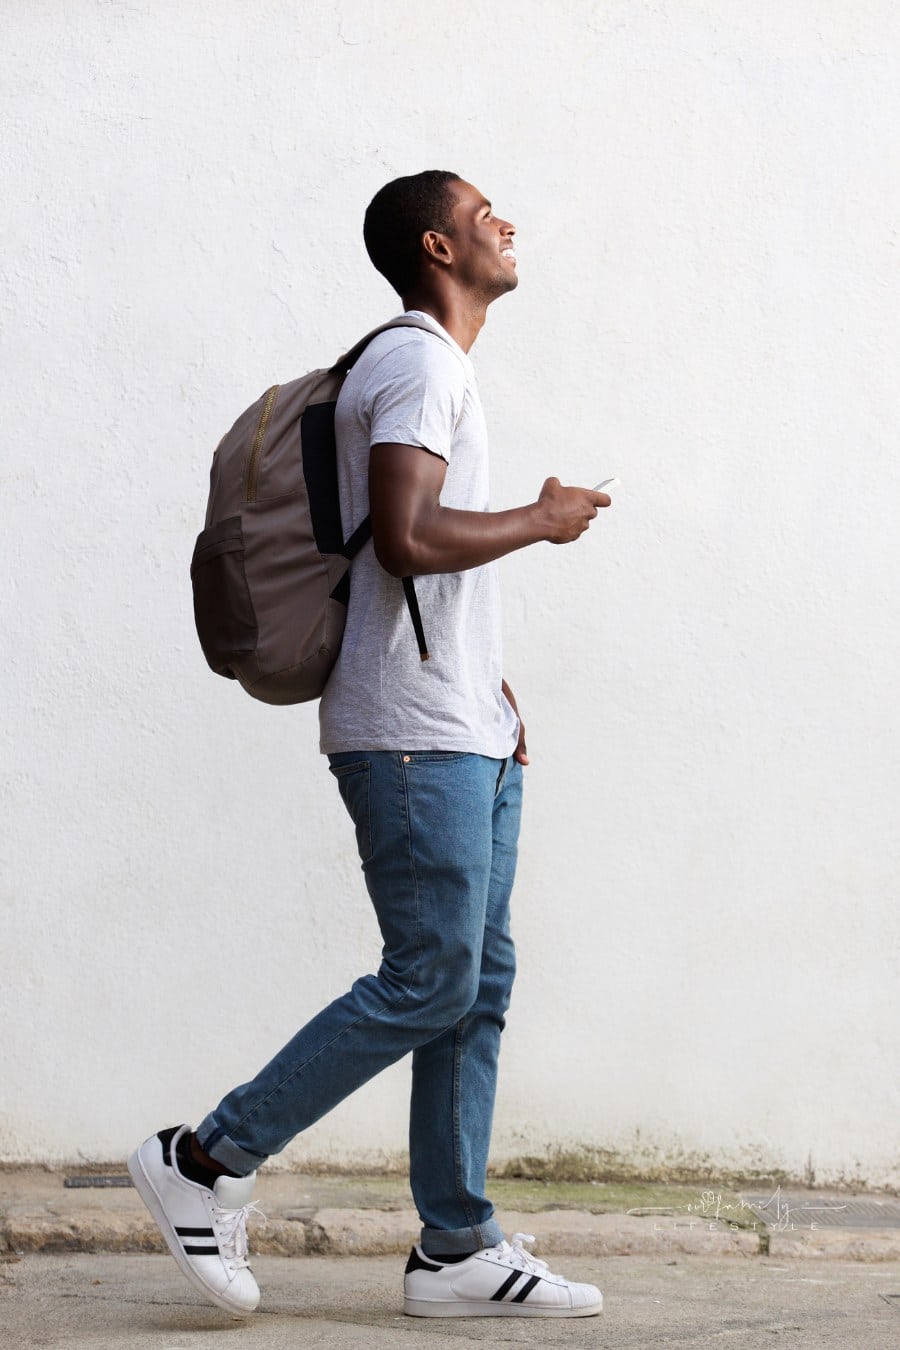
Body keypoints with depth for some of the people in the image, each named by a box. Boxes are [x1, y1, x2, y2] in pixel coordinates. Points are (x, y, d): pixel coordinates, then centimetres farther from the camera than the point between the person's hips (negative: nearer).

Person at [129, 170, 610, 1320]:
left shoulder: (435, 368, 23)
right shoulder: (418, 363, -10)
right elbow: (407, 538, -24)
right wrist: (542, 520, -10)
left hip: (466, 735, 10)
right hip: (414, 737, -10)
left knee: (479, 985, 7)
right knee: (430, 983, -10)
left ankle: (456, 1250, 10)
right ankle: (209, 1161, 0)